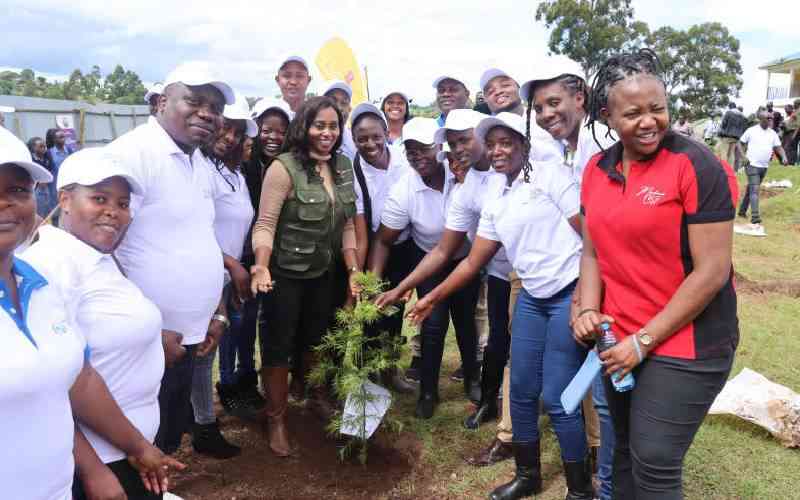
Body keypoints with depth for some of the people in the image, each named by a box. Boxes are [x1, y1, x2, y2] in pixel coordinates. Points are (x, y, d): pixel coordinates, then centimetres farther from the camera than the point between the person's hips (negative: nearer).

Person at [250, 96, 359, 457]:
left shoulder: (343, 166, 2)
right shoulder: (284, 167, -17)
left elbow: (346, 225, 5)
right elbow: (265, 223, -20)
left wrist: (354, 271, 0)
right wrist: (262, 267, -35)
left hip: (323, 272, 6)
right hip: (285, 273, -6)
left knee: (318, 338, 22)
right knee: (279, 345, 5)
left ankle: (318, 399, 45)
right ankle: (276, 420, 23)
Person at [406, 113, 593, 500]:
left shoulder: (550, 175, -6)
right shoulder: (495, 199, 12)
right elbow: (473, 262, 16)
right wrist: (432, 298, 16)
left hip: (570, 294, -6)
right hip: (531, 299, 7)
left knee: (556, 397, -4)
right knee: (522, 391, 11)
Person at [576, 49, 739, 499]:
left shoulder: (696, 165, -15)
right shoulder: (597, 170, 3)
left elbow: (712, 271, -18)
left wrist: (646, 340, -16)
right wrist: (589, 310, -8)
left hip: (685, 346, -6)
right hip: (620, 343, 6)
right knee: (626, 454, 20)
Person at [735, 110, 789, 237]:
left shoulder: (772, 133, 7)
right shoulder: (751, 131, -6)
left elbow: (778, 147, 7)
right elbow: (740, 143, 1)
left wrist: (784, 157, -12)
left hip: (764, 167, 6)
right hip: (752, 165, -6)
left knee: (751, 189, 16)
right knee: (754, 190, -14)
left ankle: (742, 211, 31)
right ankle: (755, 219, -20)